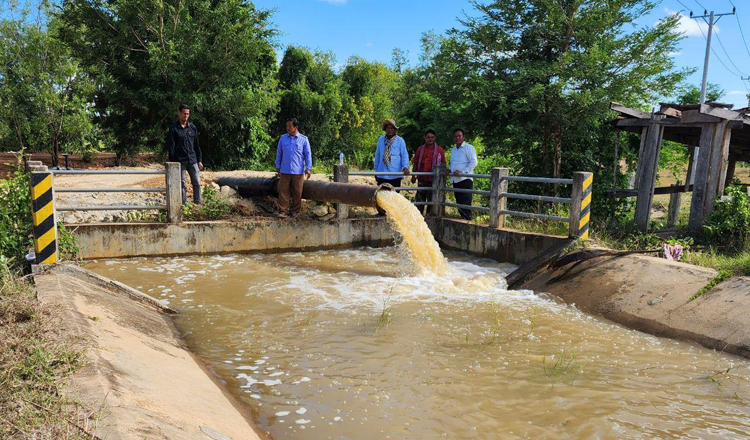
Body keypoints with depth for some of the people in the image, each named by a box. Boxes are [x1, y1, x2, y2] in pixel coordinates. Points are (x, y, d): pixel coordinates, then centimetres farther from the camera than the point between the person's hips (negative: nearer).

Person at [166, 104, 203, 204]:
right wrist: (172, 162, -10)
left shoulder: (192, 127, 10)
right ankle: (184, 204, 8)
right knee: (182, 184, 2)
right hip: (180, 161, -3)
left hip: (192, 160, 3)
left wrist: (200, 160, 11)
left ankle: (198, 203, 10)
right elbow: (171, 147, -4)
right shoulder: (174, 128, -2)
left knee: (197, 183, 1)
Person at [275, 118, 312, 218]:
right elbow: (279, 153, 14)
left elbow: (308, 155, 3)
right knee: (283, 192, -1)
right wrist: (278, 167, 10)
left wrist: (308, 168, -4)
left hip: (298, 171, -1)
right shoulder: (283, 138, 9)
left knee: (297, 193, 4)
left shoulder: (303, 139, 3)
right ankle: (282, 211, 4)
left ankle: (295, 211, 14)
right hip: (285, 171, 1)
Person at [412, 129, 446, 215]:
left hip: (433, 179, -2)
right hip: (421, 179, 2)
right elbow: (415, 163, 11)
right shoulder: (420, 149, 9)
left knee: (431, 199, 3)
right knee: (420, 199, 8)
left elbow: (443, 164, 6)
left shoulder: (440, 150, 3)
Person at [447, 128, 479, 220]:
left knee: (465, 204, -11)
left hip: (465, 179, -8)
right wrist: (449, 170, 9)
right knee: (459, 203, 8)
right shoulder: (453, 150, 22)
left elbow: (474, 162, -10)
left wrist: (463, 171, -18)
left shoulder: (468, 147, -2)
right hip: (455, 180, 8)